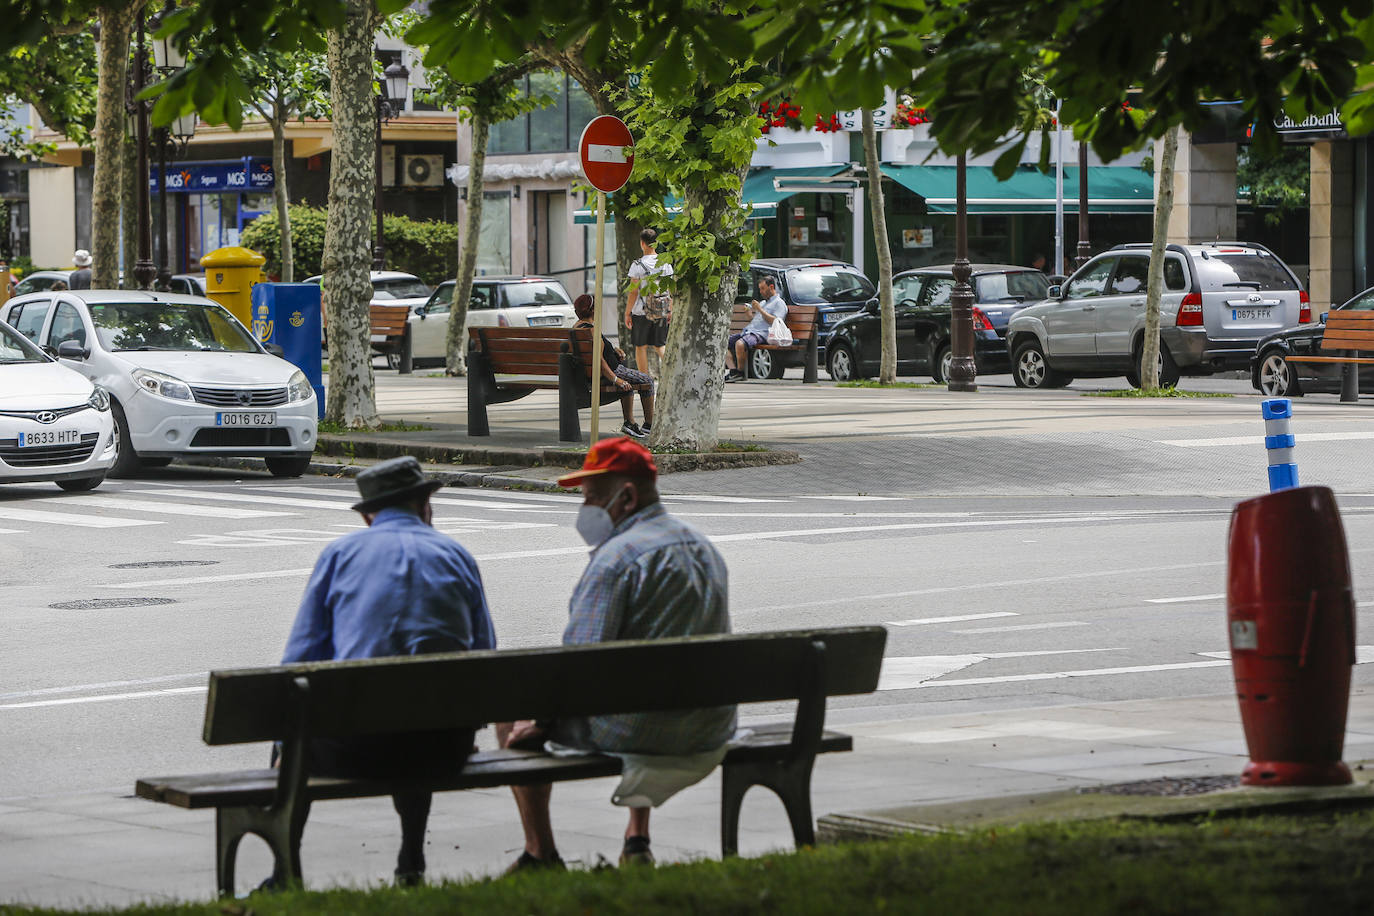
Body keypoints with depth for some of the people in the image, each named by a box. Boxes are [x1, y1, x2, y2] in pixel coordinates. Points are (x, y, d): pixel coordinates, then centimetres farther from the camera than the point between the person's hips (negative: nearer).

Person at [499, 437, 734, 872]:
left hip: (638, 738, -8)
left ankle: (541, 855, 16)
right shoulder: (704, 547, 12)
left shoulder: (617, 558, -16)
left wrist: (538, 719, -6)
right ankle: (637, 841, 35)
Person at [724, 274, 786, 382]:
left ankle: (740, 372, -22)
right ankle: (732, 370, -19)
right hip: (747, 331, 10)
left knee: (740, 344, -37)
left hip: (761, 334, -10)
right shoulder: (763, 303, 30)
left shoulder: (779, 303, 3)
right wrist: (748, 312, 11)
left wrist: (760, 309, -10)